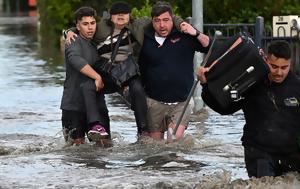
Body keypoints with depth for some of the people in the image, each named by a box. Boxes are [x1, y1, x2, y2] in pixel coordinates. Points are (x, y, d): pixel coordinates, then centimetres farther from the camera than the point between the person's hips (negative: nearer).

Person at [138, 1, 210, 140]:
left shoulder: (184, 36, -3)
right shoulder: (145, 40, 3)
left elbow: (211, 48, -8)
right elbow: (138, 69, 16)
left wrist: (196, 34, -21)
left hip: (181, 102, -2)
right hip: (154, 101, 2)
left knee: (176, 138, -20)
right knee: (154, 141, 8)